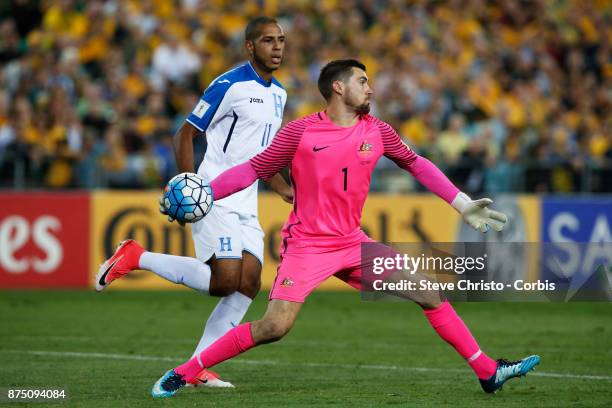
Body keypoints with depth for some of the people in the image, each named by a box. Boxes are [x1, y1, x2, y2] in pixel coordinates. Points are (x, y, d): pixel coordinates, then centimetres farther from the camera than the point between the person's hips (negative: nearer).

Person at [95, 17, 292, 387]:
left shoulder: (278, 93, 16)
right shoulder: (229, 85, -10)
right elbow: (186, 134, -7)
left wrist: (284, 189, 21)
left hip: (246, 204, 8)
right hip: (215, 198, -8)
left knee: (248, 284, -4)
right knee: (225, 281, -18)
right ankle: (136, 257, -2)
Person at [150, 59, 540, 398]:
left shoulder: (377, 131, 4)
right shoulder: (300, 132, -8)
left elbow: (416, 164, 17)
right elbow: (253, 170, -2)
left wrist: (462, 203, 16)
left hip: (354, 244, 5)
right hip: (307, 245, -5)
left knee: (431, 294, 1)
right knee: (275, 326, -21)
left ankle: (488, 372, 11)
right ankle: (183, 373, -9)